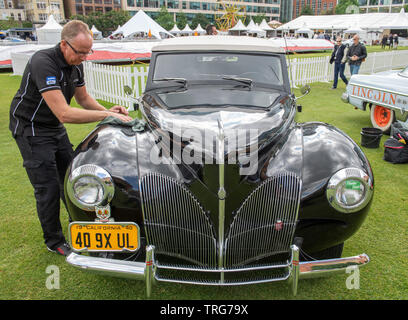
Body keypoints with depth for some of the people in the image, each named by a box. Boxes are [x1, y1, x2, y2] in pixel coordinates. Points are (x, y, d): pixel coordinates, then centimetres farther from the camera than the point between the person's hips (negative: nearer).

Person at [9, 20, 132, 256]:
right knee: (48, 188, -4)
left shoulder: (76, 64, -5)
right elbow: (64, 114, -38)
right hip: (31, 128, -8)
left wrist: (107, 111, -11)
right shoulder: (43, 63, -31)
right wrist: (106, 115, -35)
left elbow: (83, 98, 7)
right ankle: (54, 241, 16)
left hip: (56, 127, 8)